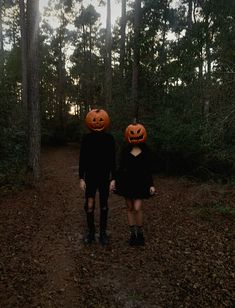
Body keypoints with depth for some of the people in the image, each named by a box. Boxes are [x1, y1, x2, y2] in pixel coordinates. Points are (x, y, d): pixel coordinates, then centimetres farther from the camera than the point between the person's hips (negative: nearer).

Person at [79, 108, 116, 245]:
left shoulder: (109, 138, -3)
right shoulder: (87, 138, -2)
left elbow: (112, 160, -2)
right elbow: (82, 159, 0)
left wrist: (113, 179, -5)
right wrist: (81, 178, -4)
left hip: (104, 177, 0)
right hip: (90, 177, 0)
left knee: (104, 206, 8)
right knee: (89, 205, -3)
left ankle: (103, 232, 22)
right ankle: (90, 231, 17)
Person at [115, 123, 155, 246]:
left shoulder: (145, 150, 0)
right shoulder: (125, 150, 1)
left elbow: (148, 168, 2)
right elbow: (121, 167, 5)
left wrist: (151, 184, -2)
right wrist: (115, 180, -2)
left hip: (140, 181, -1)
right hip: (127, 181, 2)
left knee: (137, 208, -9)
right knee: (130, 208, 8)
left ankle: (140, 233, 12)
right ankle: (132, 233, 22)